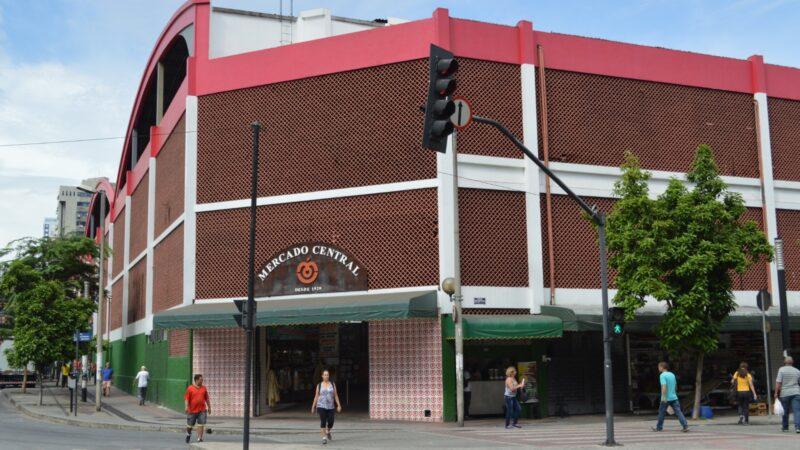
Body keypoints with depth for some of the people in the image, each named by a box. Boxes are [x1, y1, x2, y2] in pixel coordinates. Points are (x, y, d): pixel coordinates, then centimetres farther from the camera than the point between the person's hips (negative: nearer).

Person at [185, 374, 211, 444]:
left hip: (202, 410, 2)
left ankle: (199, 439, -2)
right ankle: (188, 434, 41)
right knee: (190, 425, 12)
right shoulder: (190, 388, -4)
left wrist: (209, 407, 15)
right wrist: (186, 406, -18)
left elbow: (207, 399, 14)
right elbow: (186, 398, -6)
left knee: (201, 424, -6)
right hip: (192, 410, -2)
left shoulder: (203, 388, 8)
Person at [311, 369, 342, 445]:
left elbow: (336, 395, 5)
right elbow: (316, 396, 7)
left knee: (331, 422, 0)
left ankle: (328, 432, 31)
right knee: (323, 422, -9)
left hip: (330, 407, 2)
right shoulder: (319, 385, 3)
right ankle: (324, 437, -3)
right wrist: (313, 407, 6)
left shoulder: (332, 384, 6)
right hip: (321, 406, -1)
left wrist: (338, 405, -2)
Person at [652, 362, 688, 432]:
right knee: (678, 412, -1)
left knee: (661, 413, 10)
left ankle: (659, 427, 21)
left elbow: (664, 386, -22)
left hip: (666, 398, -5)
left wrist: (663, 397, -24)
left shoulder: (662, 375, -11)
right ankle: (685, 426, -12)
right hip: (674, 397, 5)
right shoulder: (672, 375, 12)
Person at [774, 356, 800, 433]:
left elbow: (778, 383, -9)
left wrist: (776, 393, -5)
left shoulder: (781, 370, -3)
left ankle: (785, 427, 22)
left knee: (785, 411, 10)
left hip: (784, 394, -1)